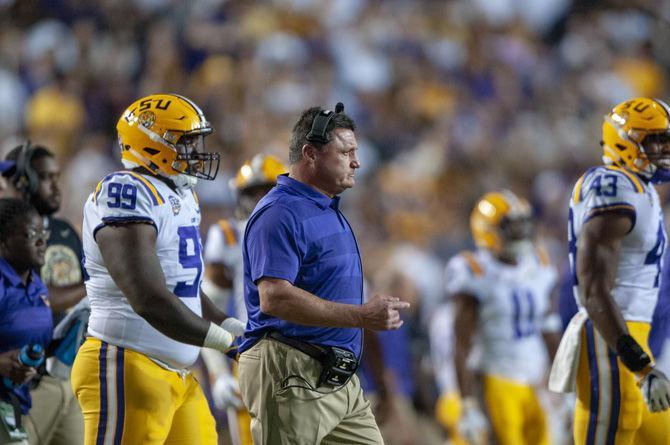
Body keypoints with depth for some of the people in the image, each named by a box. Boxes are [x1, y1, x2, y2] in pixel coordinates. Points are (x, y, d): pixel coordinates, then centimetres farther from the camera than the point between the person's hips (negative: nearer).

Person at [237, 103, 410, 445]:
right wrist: (362, 316, -25)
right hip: (291, 378, -10)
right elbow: (274, 298, -25)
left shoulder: (328, 210, 19)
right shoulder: (280, 214, -14)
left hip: (337, 378, 10)